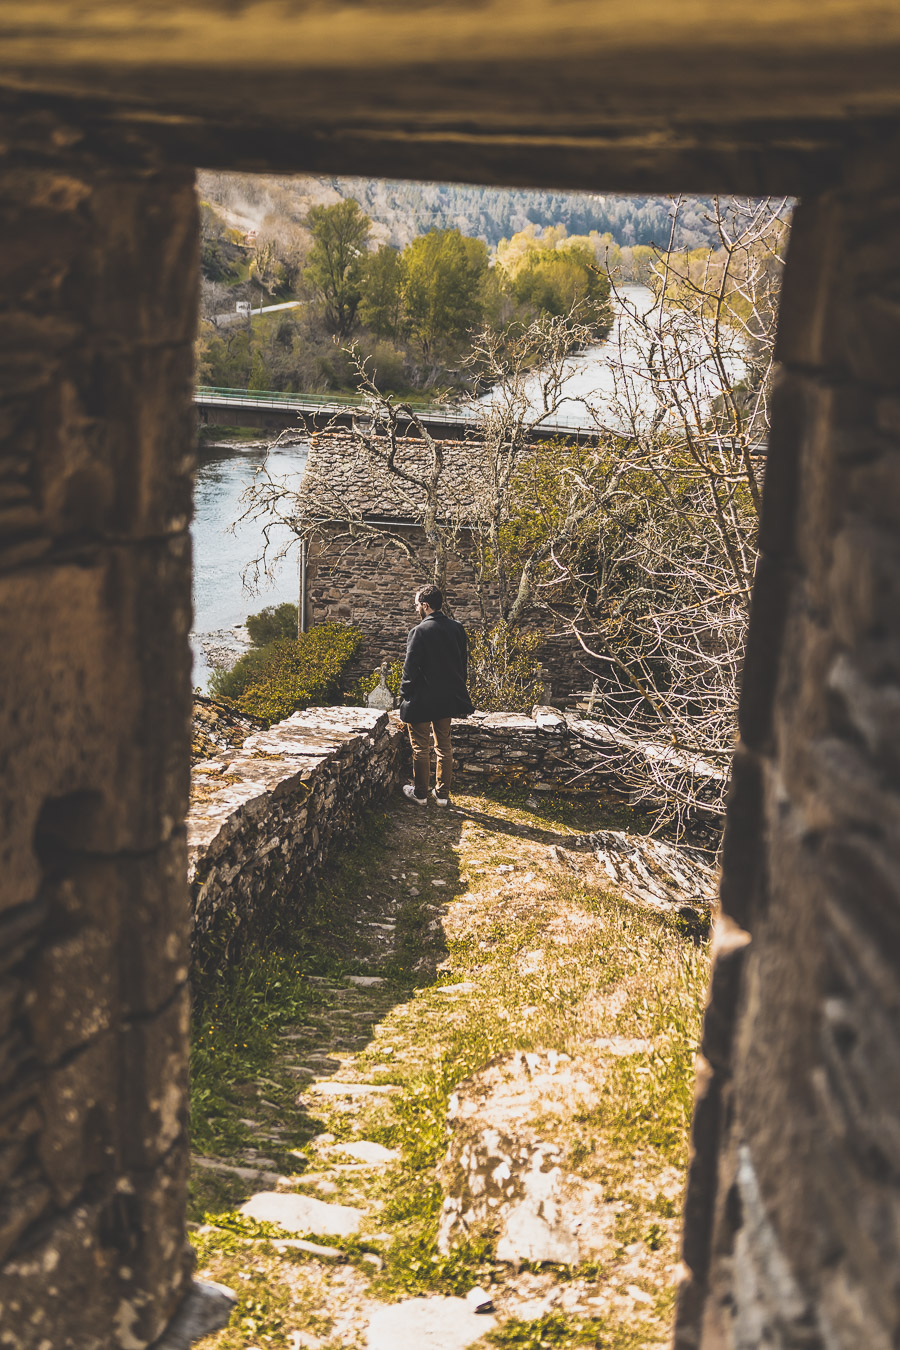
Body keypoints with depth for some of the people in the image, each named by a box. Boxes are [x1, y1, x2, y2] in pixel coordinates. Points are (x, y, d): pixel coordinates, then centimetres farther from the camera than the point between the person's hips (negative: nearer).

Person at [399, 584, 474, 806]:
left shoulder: (419, 631, -18)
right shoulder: (457, 628, 1)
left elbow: (410, 668, -16)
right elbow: (463, 663, 9)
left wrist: (404, 694, -4)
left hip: (421, 700, -6)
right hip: (447, 699, 6)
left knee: (420, 748, 7)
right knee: (444, 746, 15)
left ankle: (420, 794, 16)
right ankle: (442, 794, 20)